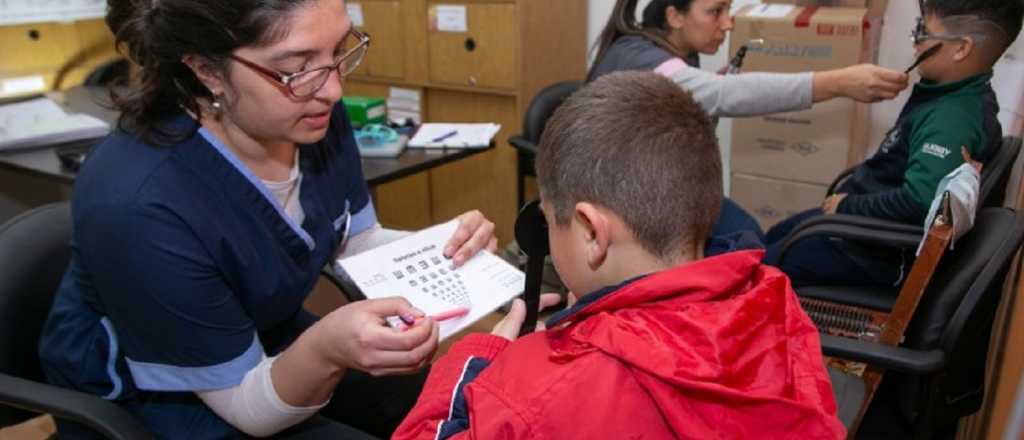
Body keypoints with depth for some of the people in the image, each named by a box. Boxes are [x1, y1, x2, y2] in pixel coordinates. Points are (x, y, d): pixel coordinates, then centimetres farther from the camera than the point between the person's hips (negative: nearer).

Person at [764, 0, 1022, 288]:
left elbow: (919, 202, -37)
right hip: (868, 217, 10)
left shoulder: (953, 119, -29)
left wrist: (847, 207, -23)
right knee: (775, 238, 23)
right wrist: (848, 195, 6)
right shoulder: (952, 96, 4)